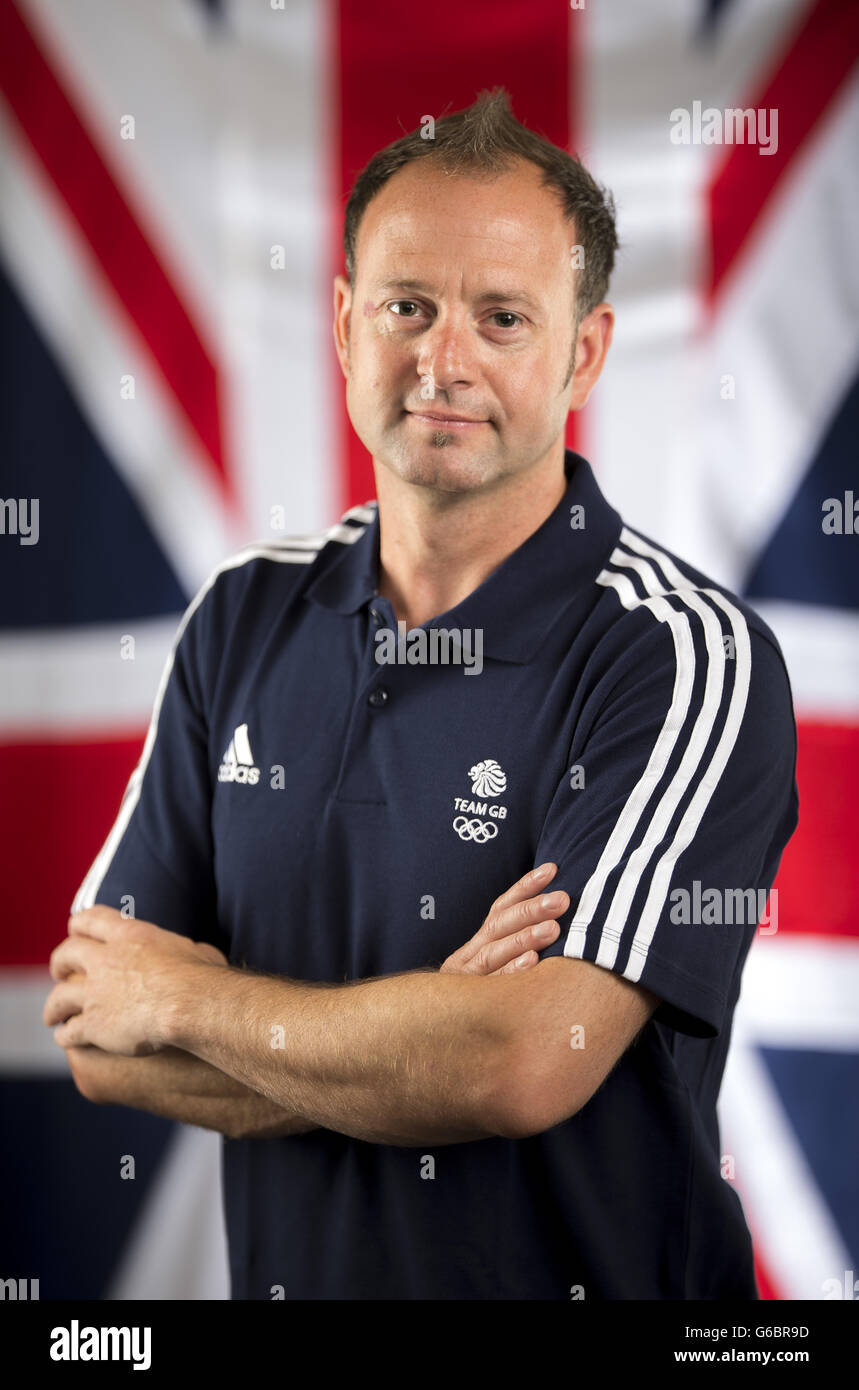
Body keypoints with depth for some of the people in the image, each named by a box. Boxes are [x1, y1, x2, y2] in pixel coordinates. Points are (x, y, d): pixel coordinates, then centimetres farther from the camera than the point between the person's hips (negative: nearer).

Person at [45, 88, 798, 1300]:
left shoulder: (689, 656, -16)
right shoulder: (246, 618, -1)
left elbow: (529, 1062, -26)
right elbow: (100, 1043, -4)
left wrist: (185, 997, -13)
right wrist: (427, 1035, -19)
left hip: (589, 1272, -4)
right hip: (286, 1272, 4)